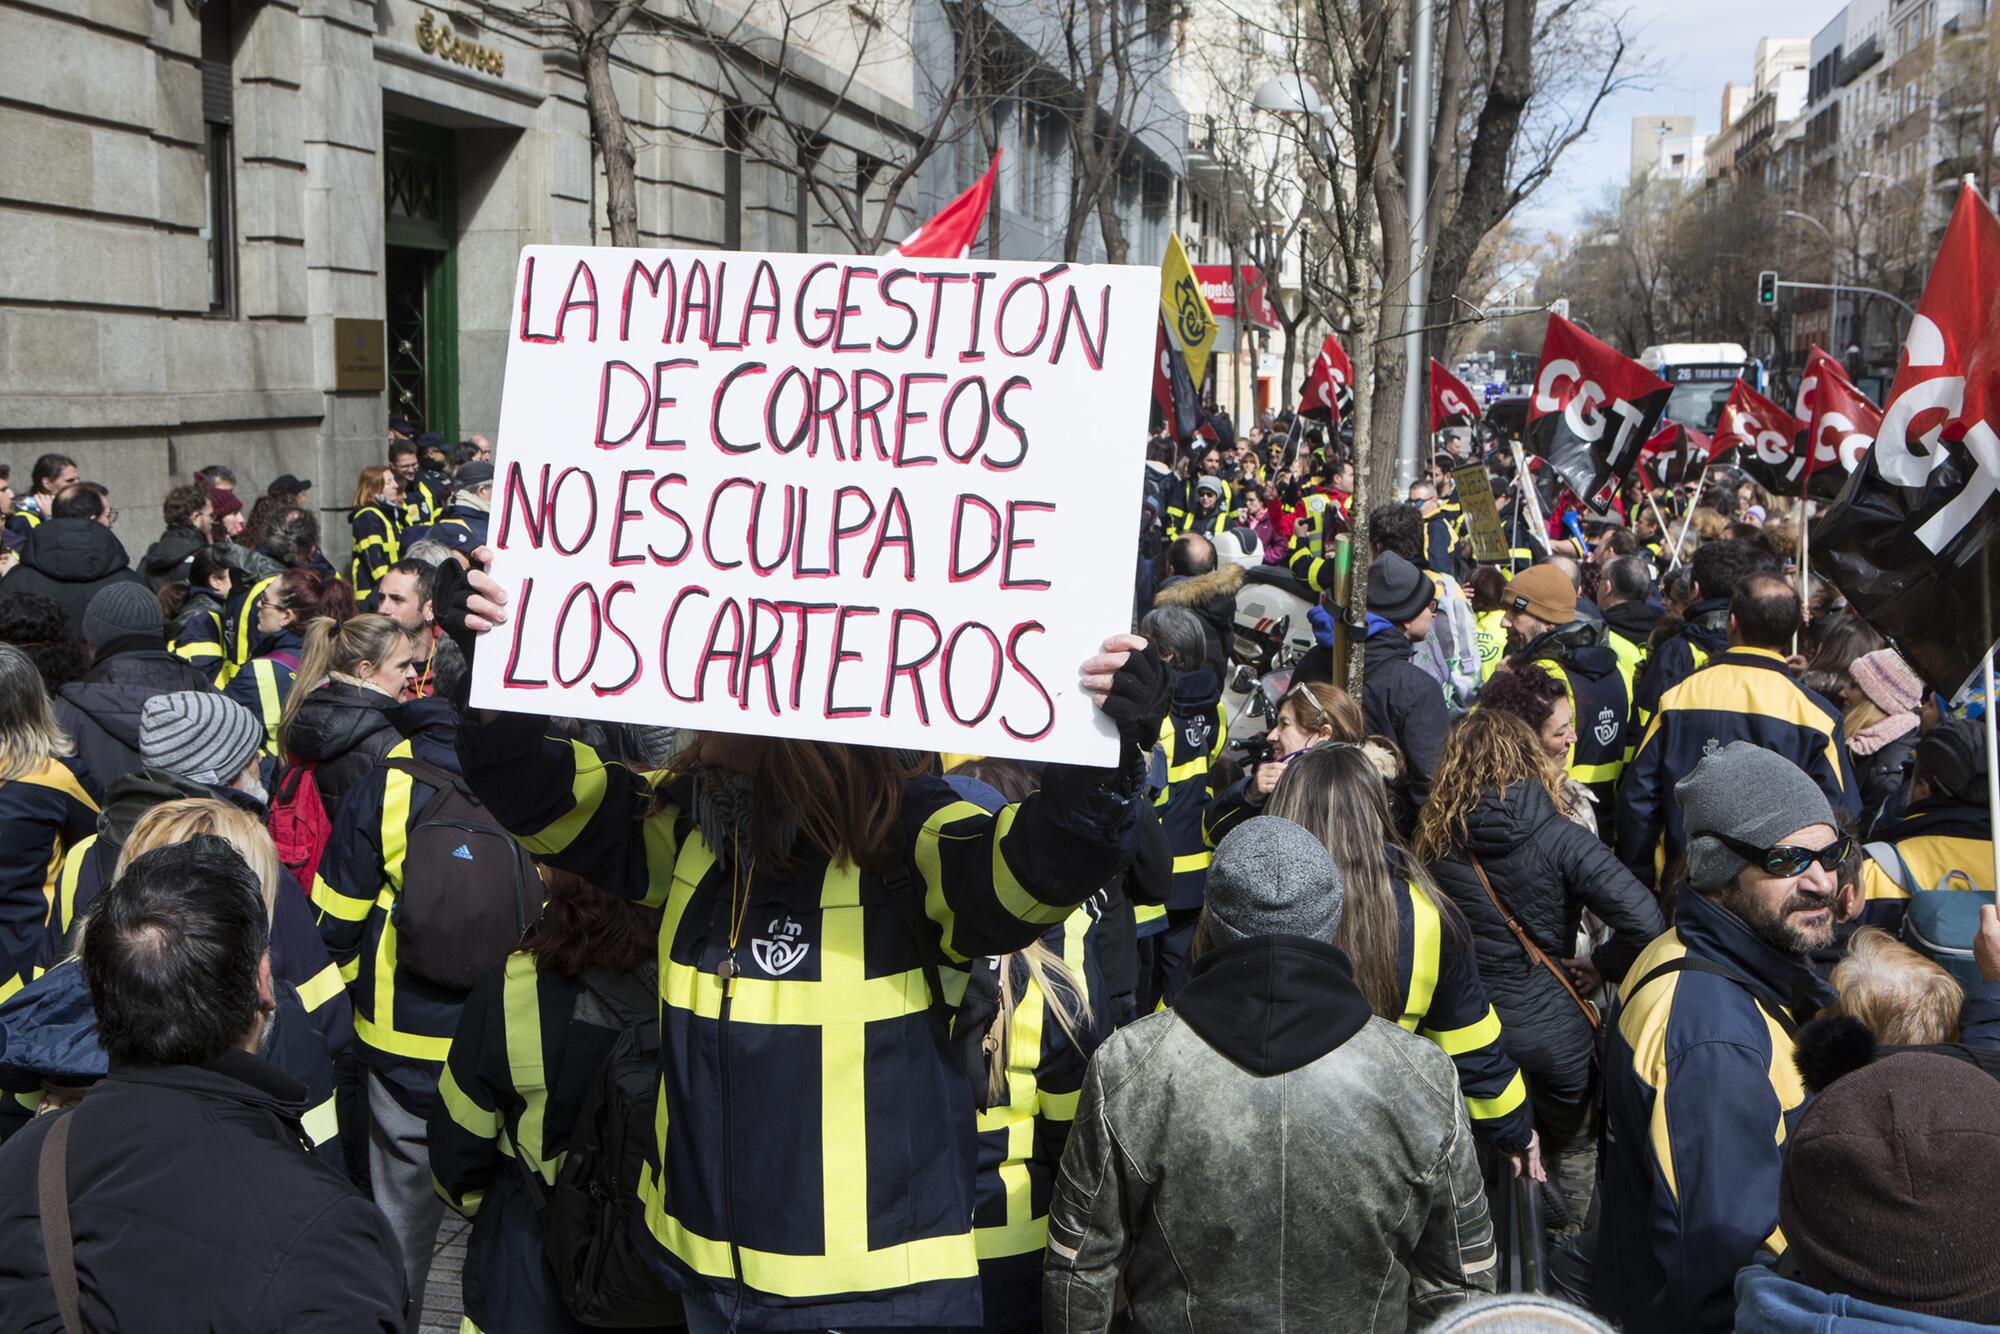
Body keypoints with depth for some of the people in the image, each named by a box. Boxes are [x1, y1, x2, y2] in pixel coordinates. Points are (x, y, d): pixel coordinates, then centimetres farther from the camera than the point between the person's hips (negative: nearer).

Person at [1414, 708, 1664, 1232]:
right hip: (1554, 1031, -2)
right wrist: (1600, 965, -6)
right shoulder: (1558, 840, -15)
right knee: (1574, 1150, 23)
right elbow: (1645, 923, -23)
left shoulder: (1437, 845, -6)